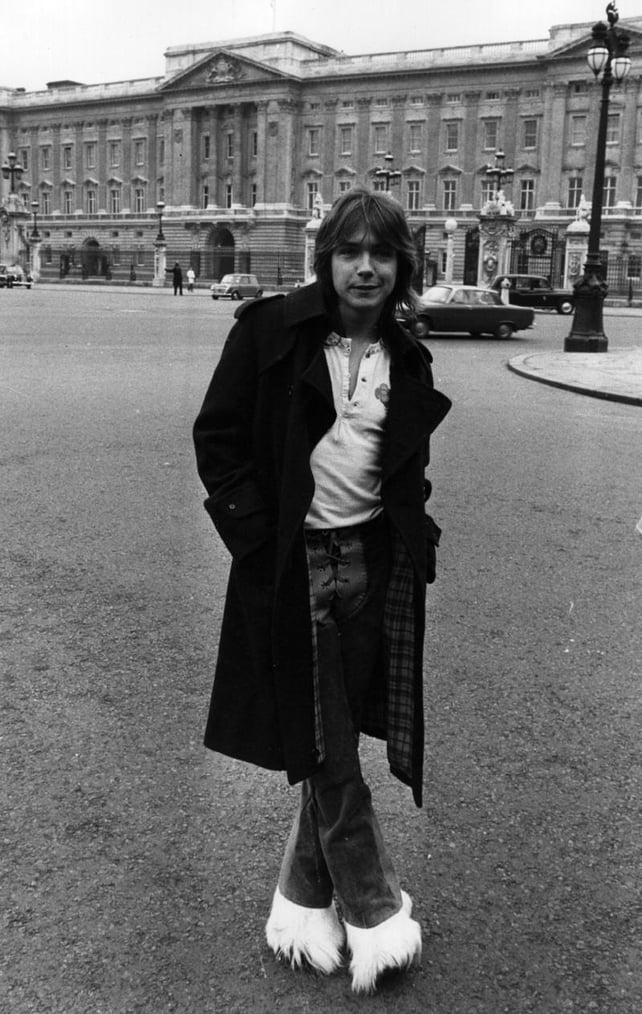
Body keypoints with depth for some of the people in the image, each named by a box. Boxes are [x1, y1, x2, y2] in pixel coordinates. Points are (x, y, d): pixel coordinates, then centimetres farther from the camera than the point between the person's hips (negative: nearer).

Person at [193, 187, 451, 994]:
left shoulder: (408, 361, 8)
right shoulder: (269, 330, -5)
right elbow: (217, 435, -4)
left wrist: (417, 534, 6)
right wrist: (253, 530, -10)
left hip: (375, 562, 4)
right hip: (293, 563, -4)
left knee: (334, 739, 11)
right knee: (327, 751, 2)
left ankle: (306, 894, 30)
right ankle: (375, 911, 17)